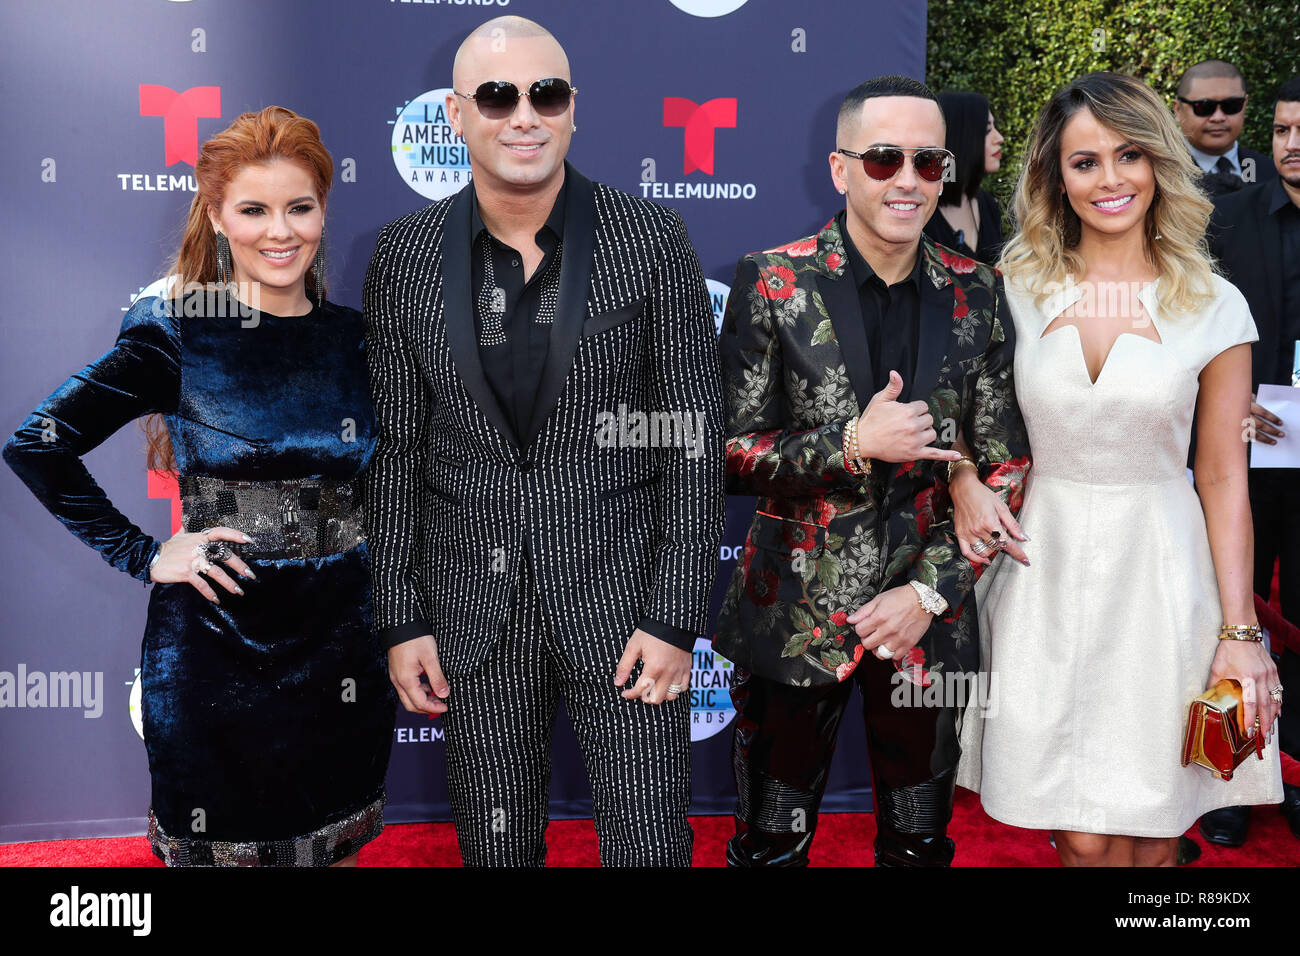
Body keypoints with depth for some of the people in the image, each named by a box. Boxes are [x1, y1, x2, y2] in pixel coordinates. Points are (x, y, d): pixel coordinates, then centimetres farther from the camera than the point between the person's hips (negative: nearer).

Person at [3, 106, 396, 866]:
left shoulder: (351, 336, 4)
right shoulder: (177, 335, -8)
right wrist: (141, 556, -11)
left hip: (344, 645, 4)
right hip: (216, 653, -3)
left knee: (336, 844, 17)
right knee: (221, 846, 11)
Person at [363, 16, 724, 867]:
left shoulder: (652, 241, -6)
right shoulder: (406, 255, 0)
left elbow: (694, 441, -5)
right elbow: (395, 447, 4)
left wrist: (676, 619, -9)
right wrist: (402, 617, 1)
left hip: (624, 599, -1)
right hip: (476, 612, 2)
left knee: (651, 845, 5)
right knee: (497, 846, 14)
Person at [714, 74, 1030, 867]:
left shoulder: (977, 295, 1)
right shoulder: (773, 283, -6)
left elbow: (1005, 465, 3)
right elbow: (729, 454, -7)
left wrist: (930, 591, -7)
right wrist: (854, 445, -21)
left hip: (928, 621, 3)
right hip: (794, 617, -2)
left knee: (921, 842, 17)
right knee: (773, 841, 10)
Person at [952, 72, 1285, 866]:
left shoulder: (1213, 307, -1)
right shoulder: (1017, 288, 2)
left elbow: (1224, 478, 1)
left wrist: (1240, 631, -2)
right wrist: (965, 484, -9)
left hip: (1160, 572, 0)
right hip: (1045, 573, 1)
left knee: (1151, 836, 7)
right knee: (1087, 838, 2)